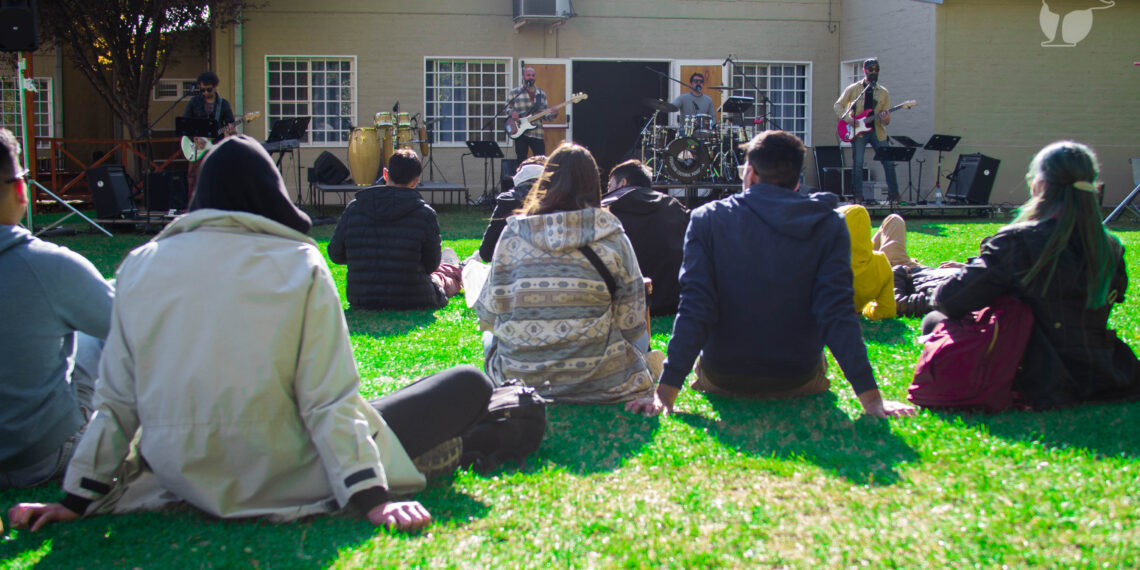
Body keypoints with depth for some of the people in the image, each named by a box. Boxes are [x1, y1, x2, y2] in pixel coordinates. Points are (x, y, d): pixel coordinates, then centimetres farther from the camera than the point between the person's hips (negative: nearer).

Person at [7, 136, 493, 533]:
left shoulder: (139, 266, 1)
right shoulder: (299, 265, -9)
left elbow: (116, 400, 4)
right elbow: (329, 399, -13)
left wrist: (78, 498, 13)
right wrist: (371, 497, -11)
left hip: (182, 478, 4)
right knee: (469, 386, 3)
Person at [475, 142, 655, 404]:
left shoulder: (513, 234, -4)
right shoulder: (613, 237, -7)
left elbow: (488, 314, 3)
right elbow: (632, 322, -7)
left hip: (517, 379, 1)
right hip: (598, 381, 0)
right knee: (640, 339, 28)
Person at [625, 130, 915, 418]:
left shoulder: (707, 219, -9)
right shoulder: (827, 225, -8)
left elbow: (693, 311, -16)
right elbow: (838, 314, -16)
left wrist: (665, 392, -17)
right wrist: (871, 397, -15)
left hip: (723, 382, 0)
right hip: (798, 383, 0)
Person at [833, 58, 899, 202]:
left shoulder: (883, 92, 10)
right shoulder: (853, 89, 4)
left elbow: (886, 121, 10)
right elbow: (838, 105, 7)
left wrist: (885, 119, -15)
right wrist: (848, 119, -9)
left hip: (877, 131, 2)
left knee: (889, 162, -3)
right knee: (857, 164, -9)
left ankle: (893, 193, 6)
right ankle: (858, 195, -1)